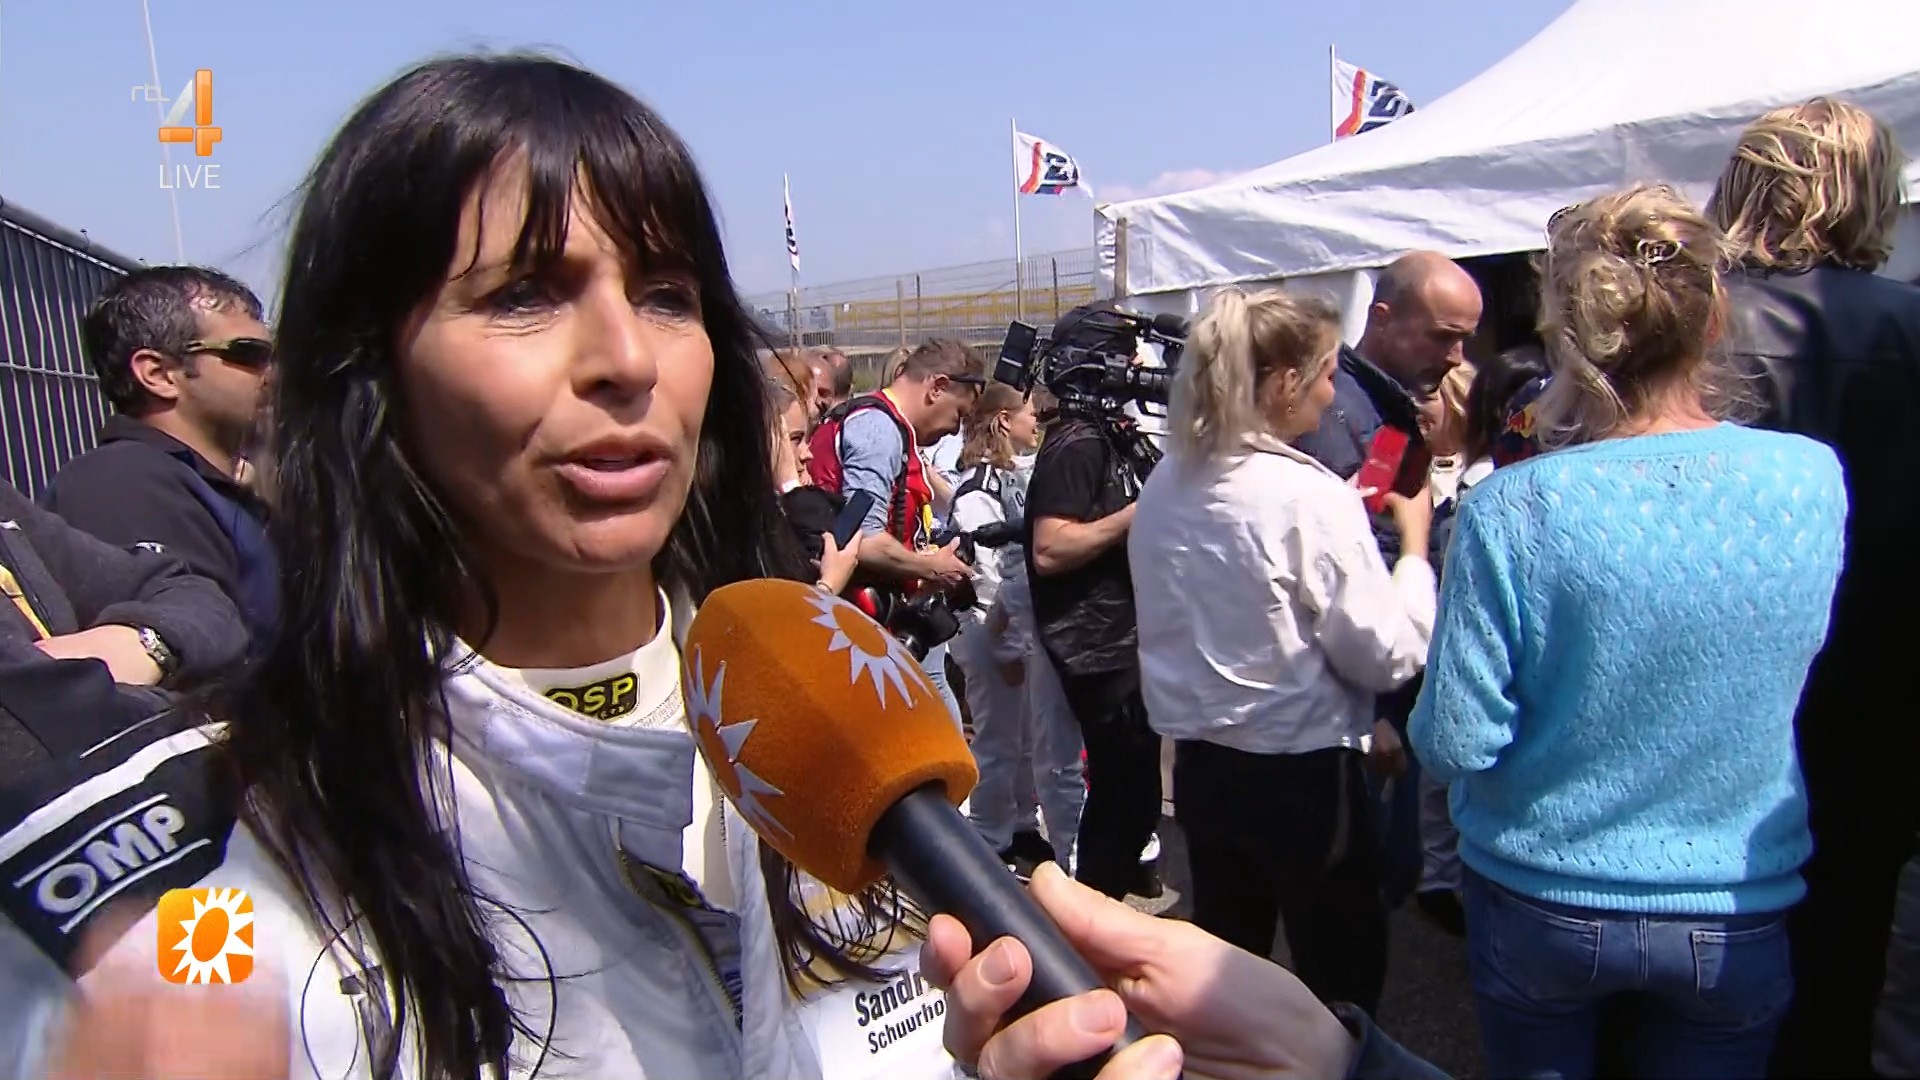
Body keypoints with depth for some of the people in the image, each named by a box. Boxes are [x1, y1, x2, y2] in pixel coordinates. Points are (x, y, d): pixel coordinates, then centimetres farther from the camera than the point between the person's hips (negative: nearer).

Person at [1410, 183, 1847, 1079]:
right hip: (1742, 913, 2)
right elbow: (1819, 684, 5)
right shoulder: (1817, 482, -13)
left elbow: (1454, 746, -18)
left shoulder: (1513, 510, -23)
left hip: (1541, 907, -2)